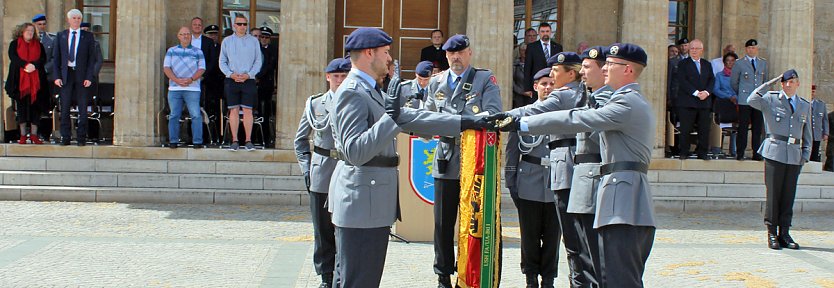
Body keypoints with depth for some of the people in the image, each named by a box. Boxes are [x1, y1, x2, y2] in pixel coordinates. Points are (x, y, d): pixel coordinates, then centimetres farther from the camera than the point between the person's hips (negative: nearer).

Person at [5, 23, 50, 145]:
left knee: (35, 106, -3)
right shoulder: (14, 44, 10)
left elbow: (43, 59, 3)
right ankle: (23, 135, 3)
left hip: (36, 81, 1)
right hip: (19, 80, -1)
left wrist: (34, 65, -17)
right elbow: (13, 57, -5)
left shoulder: (38, 45, 15)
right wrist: (25, 65, -21)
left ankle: (34, 135, 1)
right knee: (21, 106, -2)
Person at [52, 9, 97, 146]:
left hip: (82, 75, -1)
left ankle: (81, 137, 7)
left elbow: (92, 58, 2)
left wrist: (89, 77, -8)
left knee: (82, 107, 1)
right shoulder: (61, 36, 9)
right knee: (65, 107, 1)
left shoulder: (88, 36, 5)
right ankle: (65, 137, 8)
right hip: (66, 74, 1)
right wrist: (57, 76, -1)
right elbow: (56, 57, 9)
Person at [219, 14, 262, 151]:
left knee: (248, 110, -4)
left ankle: (248, 140, 0)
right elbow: (222, 62, 9)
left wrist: (248, 75, -9)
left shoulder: (254, 41, 7)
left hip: (248, 80, -1)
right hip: (231, 80, 1)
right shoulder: (227, 41, 9)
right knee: (234, 110, 0)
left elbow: (258, 61, 6)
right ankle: (234, 141, 4)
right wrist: (231, 74, -7)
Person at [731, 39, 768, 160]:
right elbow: (733, 82, 9)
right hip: (744, 100, -3)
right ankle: (740, 154, 2)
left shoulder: (763, 63, 13)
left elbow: (765, 81, 22)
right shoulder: (739, 63, 3)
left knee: (757, 128, 3)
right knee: (743, 128, -4)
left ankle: (757, 153, 8)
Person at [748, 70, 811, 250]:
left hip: (795, 156, 4)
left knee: (789, 195, 5)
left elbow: (807, 135, 19)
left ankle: (784, 234, 11)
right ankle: (772, 233, 5)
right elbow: (751, 100, -16)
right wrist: (770, 83, -10)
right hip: (775, 152, -3)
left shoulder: (805, 106, 16)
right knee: (773, 193, -2)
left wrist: (805, 156, 8)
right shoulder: (771, 99, 4)